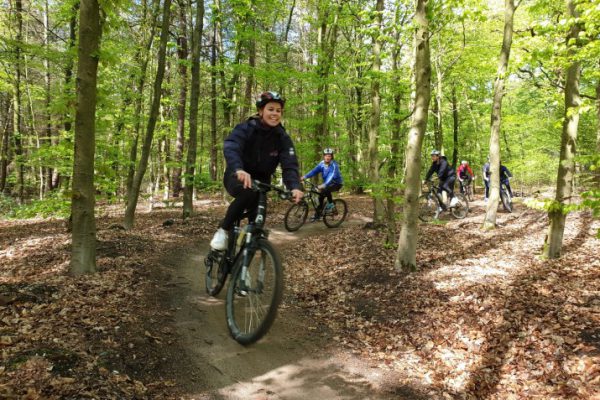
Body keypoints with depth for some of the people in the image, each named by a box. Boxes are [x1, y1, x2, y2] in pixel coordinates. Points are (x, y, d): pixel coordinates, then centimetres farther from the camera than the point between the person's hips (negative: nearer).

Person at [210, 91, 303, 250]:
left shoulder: (283, 138, -10)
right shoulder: (245, 128, -18)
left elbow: (290, 165, -22)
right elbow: (230, 147, -36)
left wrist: (295, 186, -44)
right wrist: (239, 170, -57)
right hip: (237, 177, -3)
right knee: (248, 192, -36)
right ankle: (224, 230, -16)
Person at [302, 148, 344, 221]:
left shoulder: (334, 165, -26)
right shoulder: (321, 164, -7)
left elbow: (331, 176, -40)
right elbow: (314, 171, -16)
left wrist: (324, 185, -56)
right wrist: (304, 177, -31)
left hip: (337, 183, -6)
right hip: (327, 183, 7)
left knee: (326, 190, -33)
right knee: (320, 196, -2)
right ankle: (317, 215, 12)